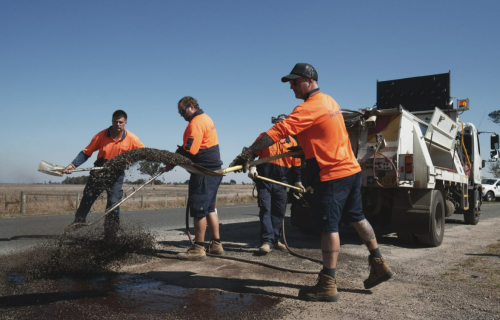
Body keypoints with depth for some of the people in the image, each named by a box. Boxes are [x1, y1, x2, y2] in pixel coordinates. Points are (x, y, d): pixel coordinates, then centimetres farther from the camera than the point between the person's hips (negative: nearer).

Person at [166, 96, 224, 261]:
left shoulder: (196, 123, -14)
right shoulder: (205, 118, 18)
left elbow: (189, 151, -20)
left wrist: (173, 163, -9)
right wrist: (179, 151, 6)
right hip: (214, 168, 10)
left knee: (199, 210, -4)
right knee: (209, 208, 14)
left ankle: (198, 249, 2)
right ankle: (216, 244, 20)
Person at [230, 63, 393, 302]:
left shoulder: (309, 107, -17)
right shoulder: (328, 100, 13)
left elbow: (279, 131, -26)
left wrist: (249, 152, -28)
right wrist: (303, 147, 19)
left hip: (331, 175, -9)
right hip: (351, 168, 10)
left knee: (328, 227, -3)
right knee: (356, 217, 19)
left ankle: (327, 285, 4)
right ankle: (379, 265, 30)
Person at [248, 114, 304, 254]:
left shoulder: (292, 142, 8)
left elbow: (296, 164, 13)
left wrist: (297, 181, 11)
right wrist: (251, 167, -14)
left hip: (281, 182, 3)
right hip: (264, 180, -3)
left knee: (279, 211, 7)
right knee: (265, 210, -8)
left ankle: (275, 240, 20)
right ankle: (267, 241, -10)